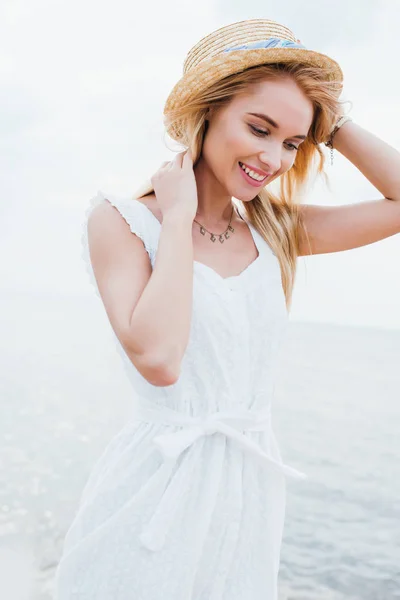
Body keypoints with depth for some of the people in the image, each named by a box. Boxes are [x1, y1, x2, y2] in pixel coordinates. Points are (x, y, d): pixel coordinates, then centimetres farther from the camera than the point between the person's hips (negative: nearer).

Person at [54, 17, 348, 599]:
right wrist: (178, 217, -16)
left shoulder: (274, 229, 5)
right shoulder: (121, 221, -9)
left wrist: (328, 121, -1)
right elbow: (158, 357, -24)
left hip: (254, 489, 5)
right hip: (155, 491, -4)